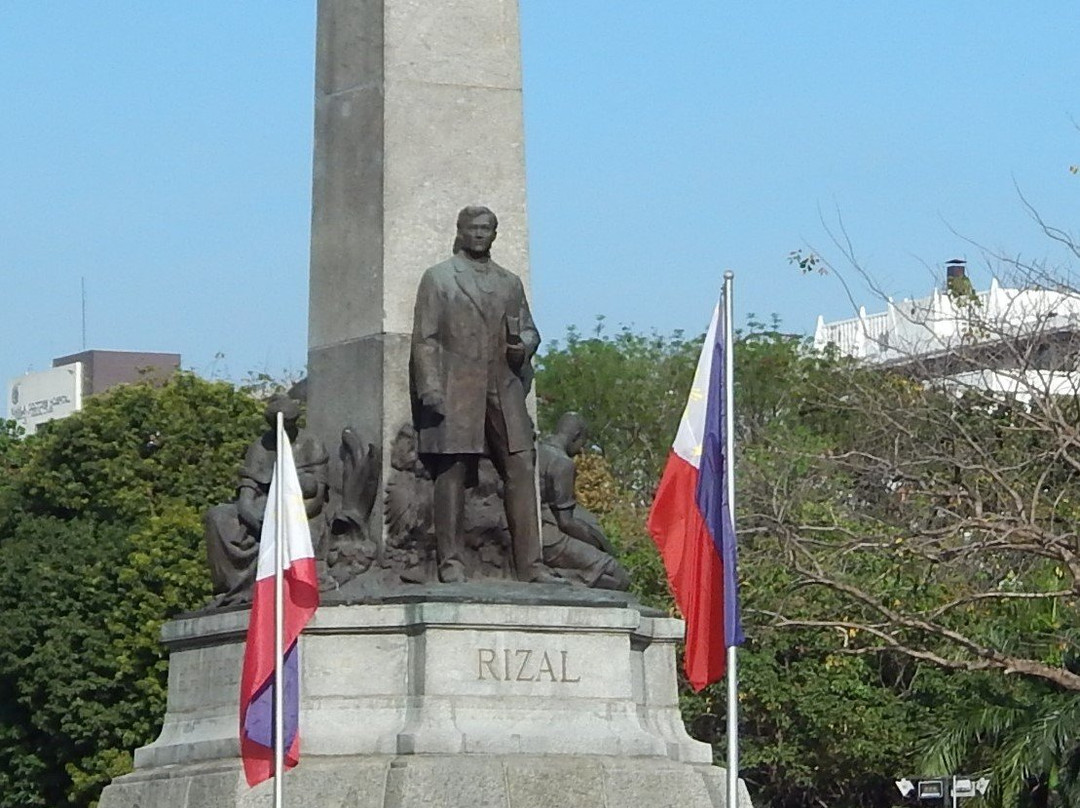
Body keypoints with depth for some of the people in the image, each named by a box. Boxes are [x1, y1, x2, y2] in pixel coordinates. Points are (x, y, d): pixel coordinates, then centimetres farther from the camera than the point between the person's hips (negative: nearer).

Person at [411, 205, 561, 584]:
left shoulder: (510, 283, 22)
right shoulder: (438, 279, 9)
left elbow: (529, 329, 24)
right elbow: (424, 339, 2)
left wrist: (523, 346, -1)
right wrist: (432, 390, -10)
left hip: (504, 387, 4)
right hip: (456, 391, -3)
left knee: (521, 469, -6)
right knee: (451, 474, -6)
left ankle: (530, 563, -6)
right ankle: (451, 563, -3)